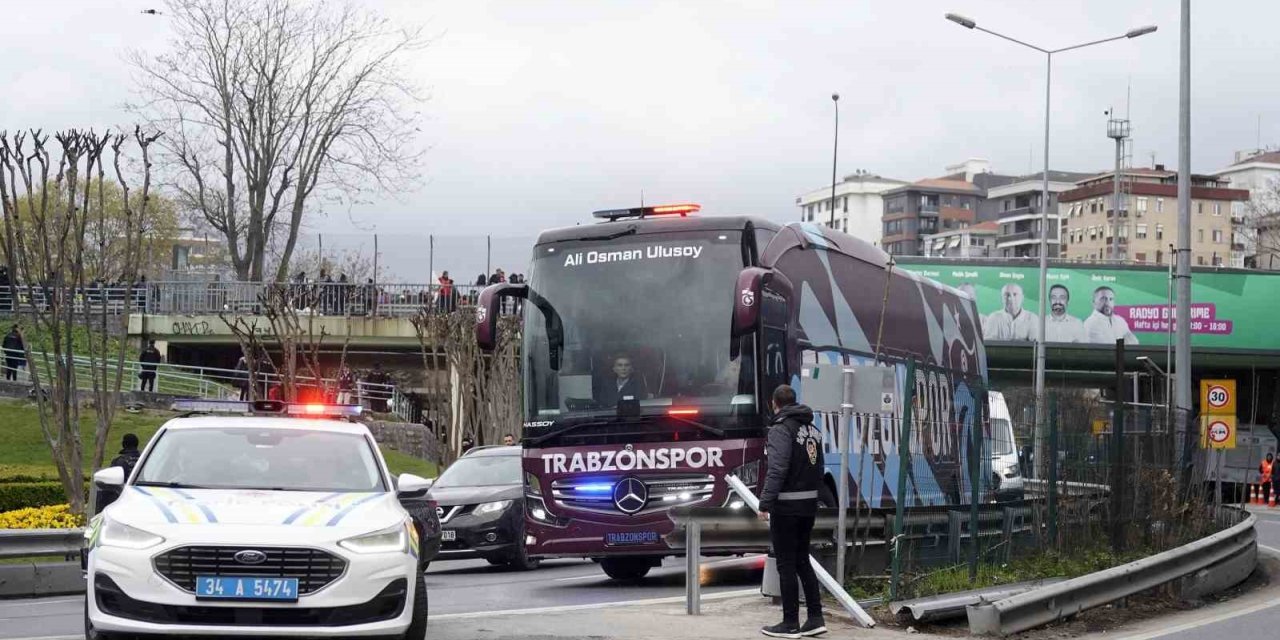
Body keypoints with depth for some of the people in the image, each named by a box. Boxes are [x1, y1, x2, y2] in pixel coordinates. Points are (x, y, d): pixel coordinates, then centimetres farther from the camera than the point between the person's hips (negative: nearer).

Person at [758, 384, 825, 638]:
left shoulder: (781, 428, -12)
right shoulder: (813, 429, 12)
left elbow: (777, 470, -21)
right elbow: (818, 468, 12)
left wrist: (765, 503, -21)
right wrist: (812, 496, 14)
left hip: (787, 506, -8)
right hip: (809, 503, 8)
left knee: (786, 565, -1)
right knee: (802, 561, 15)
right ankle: (815, 618, 12)